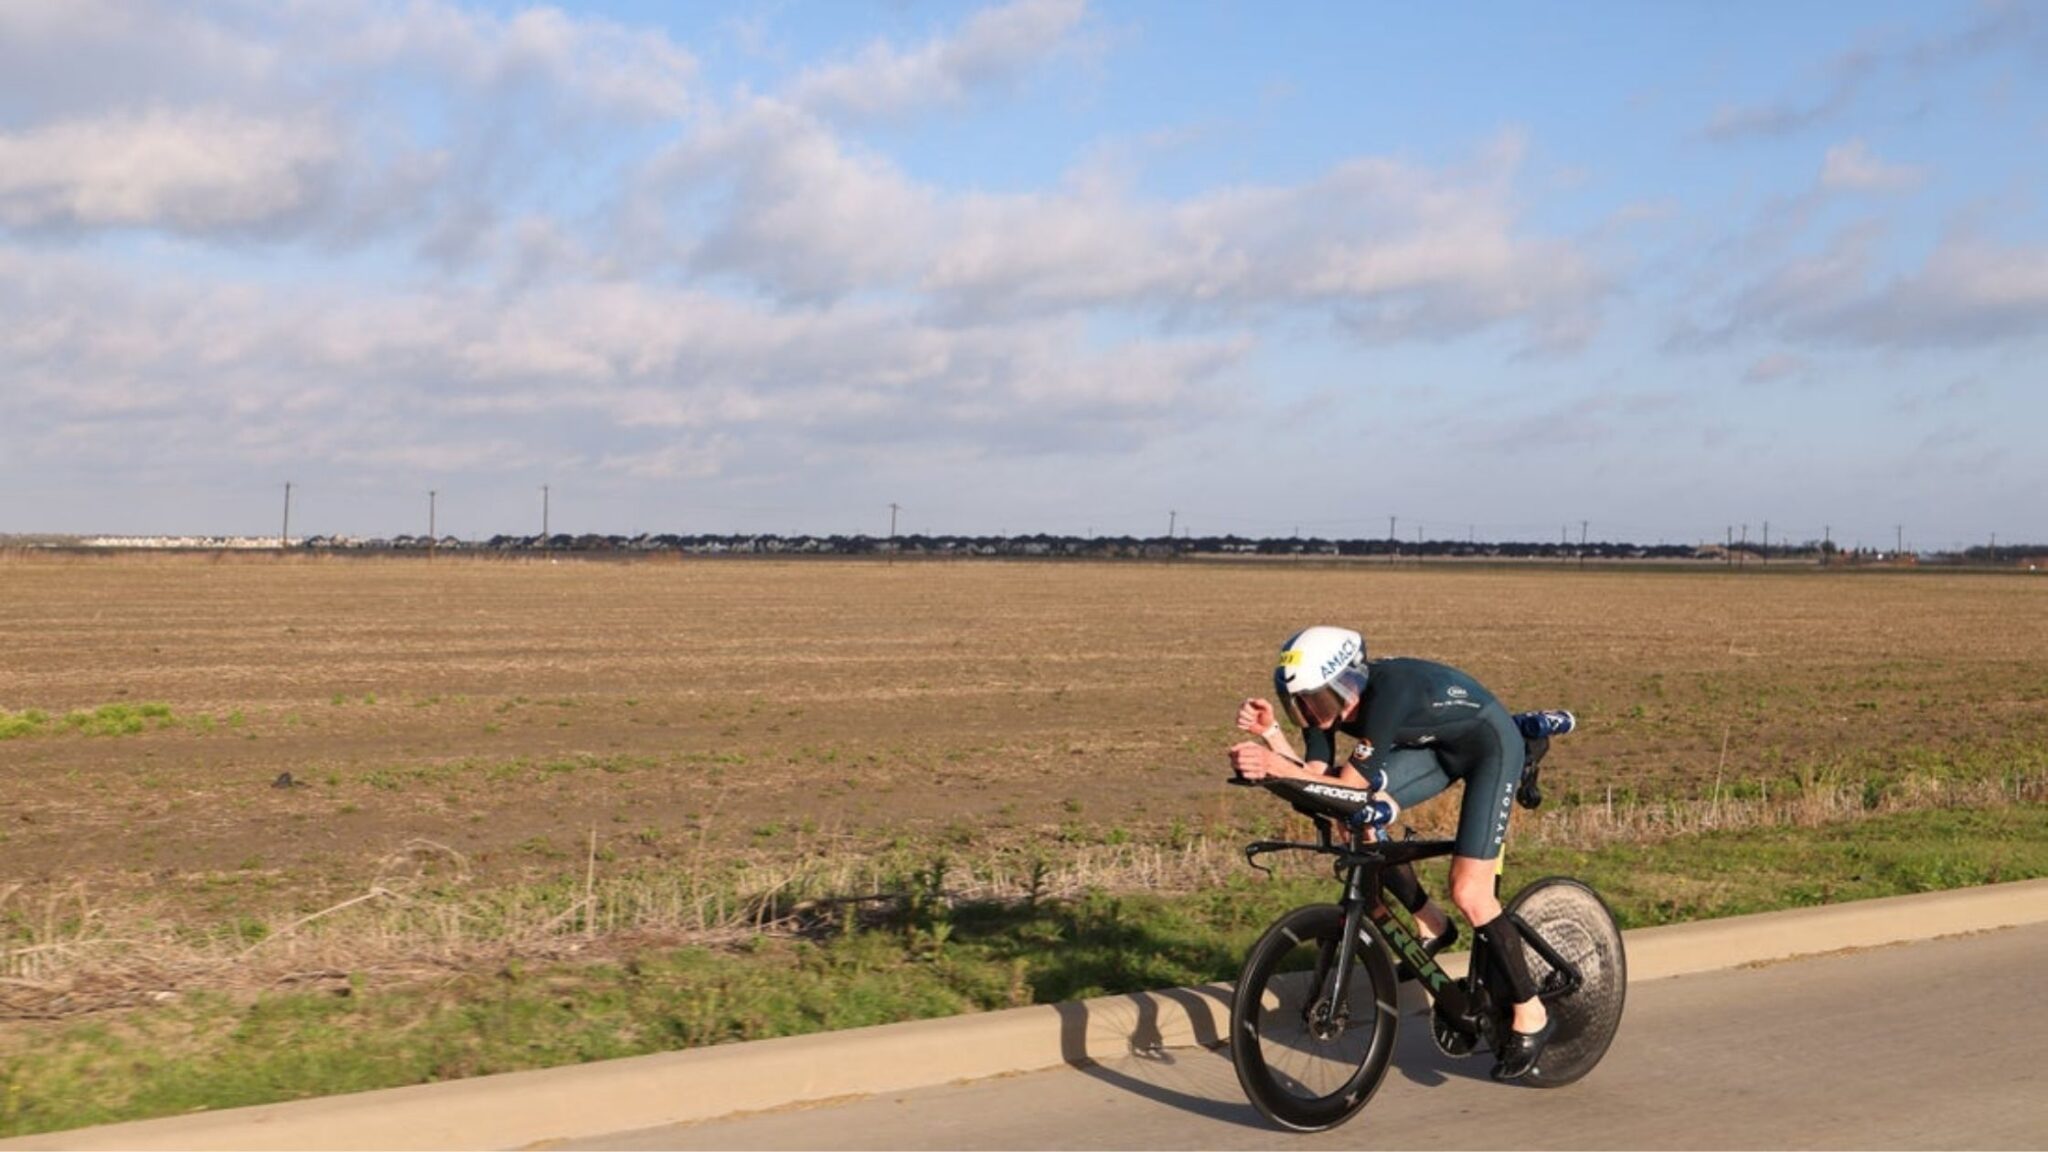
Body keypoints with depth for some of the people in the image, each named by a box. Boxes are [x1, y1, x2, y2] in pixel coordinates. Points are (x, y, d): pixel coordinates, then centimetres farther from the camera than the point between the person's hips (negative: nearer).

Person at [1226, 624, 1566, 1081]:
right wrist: (1269, 732, -33)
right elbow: (1314, 777, -21)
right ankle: (1431, 925, 5)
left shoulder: (1386, 692, -37)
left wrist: (1279, 767, -50)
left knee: (1469, 893, -13)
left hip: (1491, 745, -7)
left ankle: (1531, 1016, 4)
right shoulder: (1329, 701, -15)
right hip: (1436, 746, 8)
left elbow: (1351, 786, -38)